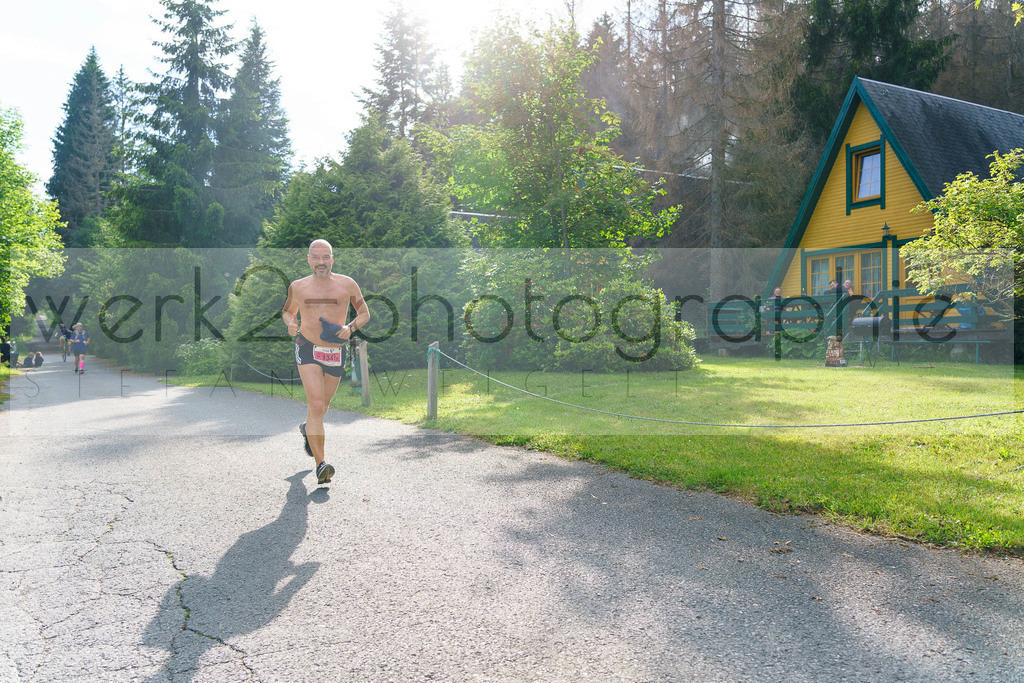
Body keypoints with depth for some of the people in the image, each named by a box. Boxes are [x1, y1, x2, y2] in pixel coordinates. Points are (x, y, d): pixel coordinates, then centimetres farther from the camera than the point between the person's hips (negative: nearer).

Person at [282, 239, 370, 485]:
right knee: (316, 405, -17)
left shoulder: (347, 284, -1)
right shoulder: (298, 287, 2)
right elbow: (287, 311, 19)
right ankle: (320, 465, -17)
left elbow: (365, 313, 8)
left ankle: (308, 429, 54)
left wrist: (350, 327, -12)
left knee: (322, 406, 19)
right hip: (307, 350, -2)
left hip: (336, 352, 2)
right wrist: (291, 324, -3)